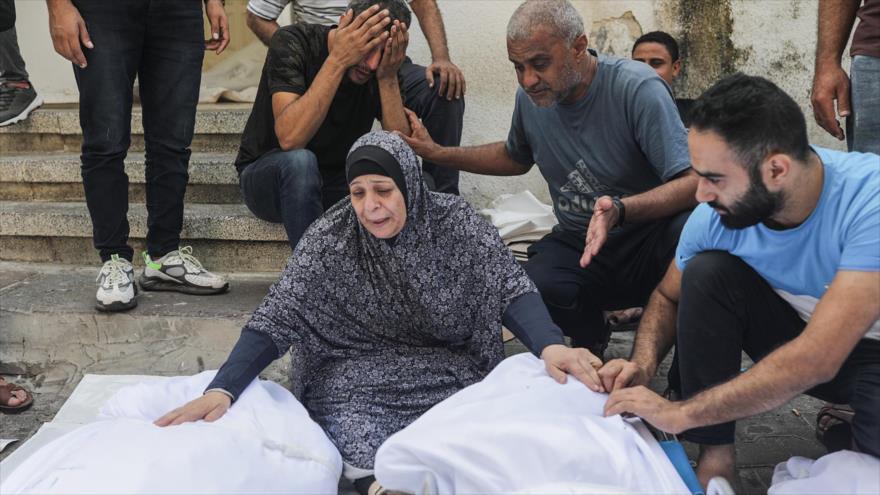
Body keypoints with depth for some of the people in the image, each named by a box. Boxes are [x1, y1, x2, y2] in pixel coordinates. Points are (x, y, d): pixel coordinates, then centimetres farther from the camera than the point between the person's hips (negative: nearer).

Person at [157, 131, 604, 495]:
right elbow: (276, 318, -15)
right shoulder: (330, 239, -11)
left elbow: (509, 287, -16)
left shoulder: (453, 221, -9)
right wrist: (221, 389, -30)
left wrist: (550, 346, -37)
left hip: (446, 367, 1)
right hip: (356, 370, 0)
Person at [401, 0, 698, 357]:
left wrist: (620, 210, -41)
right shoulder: (531, 97, 3)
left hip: (650, 237, -3)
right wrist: (437, 153, 16)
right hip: (577, 243, 4)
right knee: (536, 287, -32)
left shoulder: (638, 88, -18)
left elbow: (692, 182, -23)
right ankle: (590, 342, 6)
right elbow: (516, 158, 26)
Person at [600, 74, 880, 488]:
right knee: (707, 272, -19)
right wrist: (643, 364, -19)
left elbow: (817, 359, -37)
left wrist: (680, 412, -36)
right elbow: (669, 297, 2)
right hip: (798, 333, 5)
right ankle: (715, 451, -10)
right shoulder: (716, 217, -17)